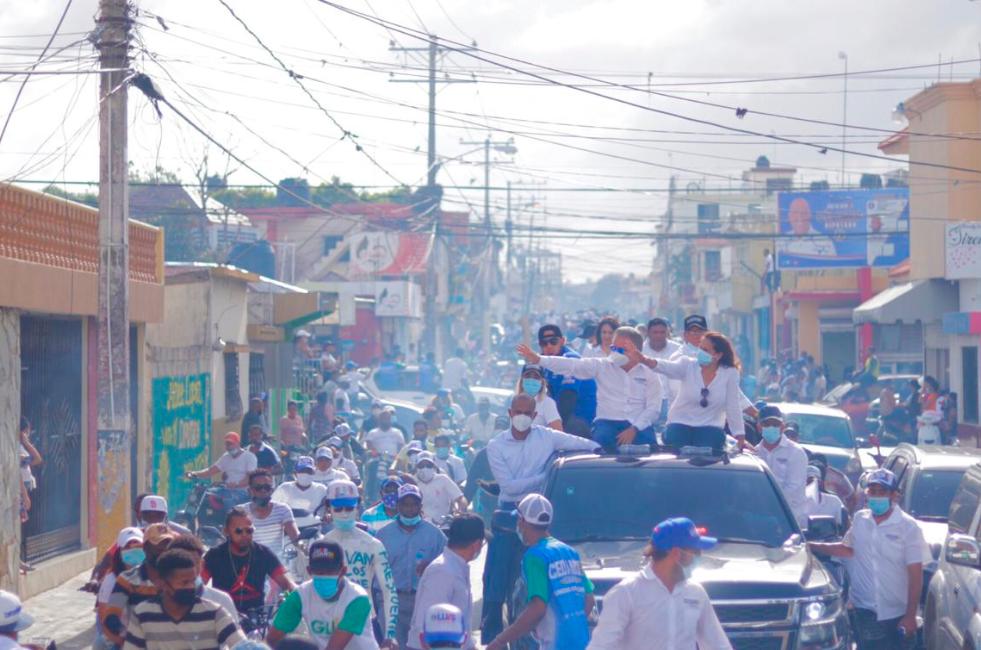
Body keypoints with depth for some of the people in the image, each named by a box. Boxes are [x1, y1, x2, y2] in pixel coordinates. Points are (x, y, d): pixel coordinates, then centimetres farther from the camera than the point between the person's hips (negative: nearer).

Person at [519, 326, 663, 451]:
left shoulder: (650, 376, 7)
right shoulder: (602, 366, 9)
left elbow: (653, 408, -1)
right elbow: (571, 365, 1)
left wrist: (634, 429, -17)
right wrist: (538, 359, -10)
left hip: (638, 426, 0)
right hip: (608, 422, 0)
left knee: (648, 441, -31)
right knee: (601, 438, -33)